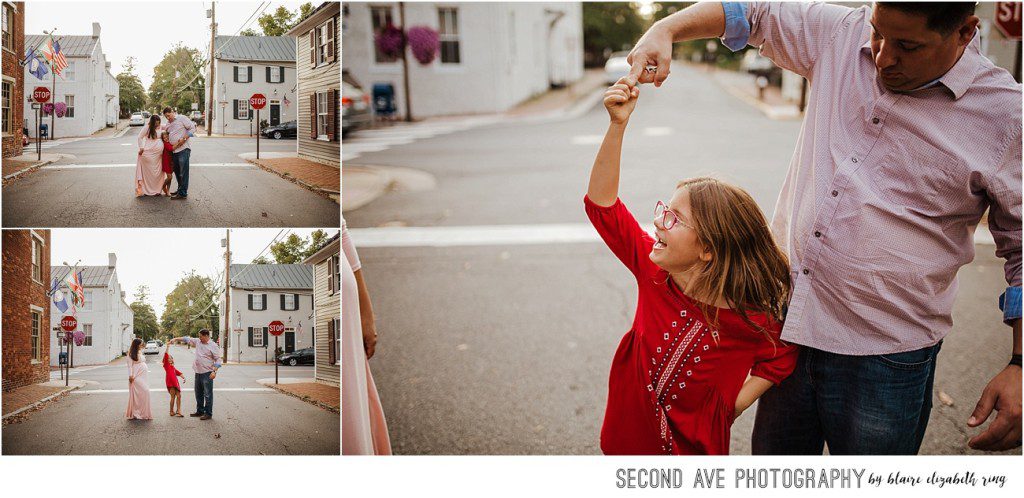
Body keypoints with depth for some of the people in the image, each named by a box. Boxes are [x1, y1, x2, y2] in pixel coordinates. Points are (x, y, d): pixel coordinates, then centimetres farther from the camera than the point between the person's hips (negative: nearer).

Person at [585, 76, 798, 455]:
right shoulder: (652, 268, -13)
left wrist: (730, 408, -11)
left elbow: (781, 357, -2)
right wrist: (617, 125, -20)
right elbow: (602, 203, -13)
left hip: (694, 452, -3)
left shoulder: (751, 321, -21)